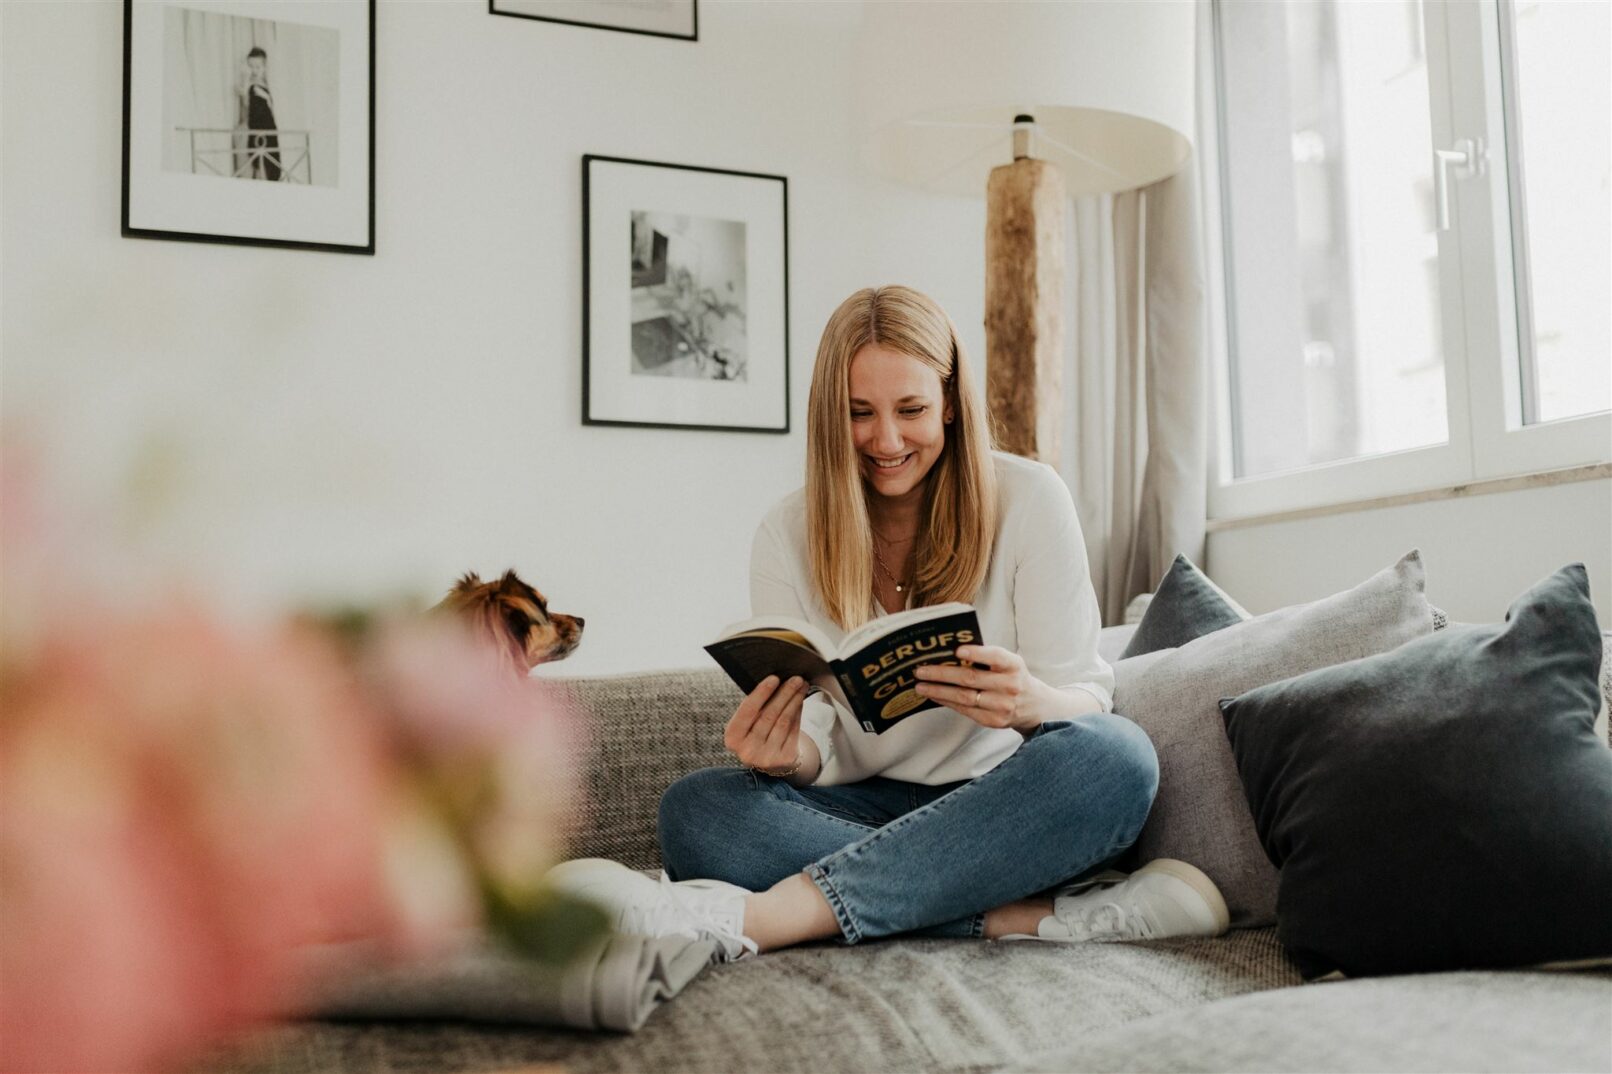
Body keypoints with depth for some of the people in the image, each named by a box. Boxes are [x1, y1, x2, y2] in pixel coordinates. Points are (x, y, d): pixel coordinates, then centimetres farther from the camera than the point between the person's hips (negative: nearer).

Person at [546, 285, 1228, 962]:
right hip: (869, 808, 1)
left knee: (1116, 755, -34)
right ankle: (1041, 917, -33)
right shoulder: (788, 536, 0)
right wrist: (789, 753, -27)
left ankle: (744, 920, -40)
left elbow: (1086, 700, -6)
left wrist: (1029, 703, -31)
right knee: (694, 810, -25)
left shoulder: (1028, 499, -4)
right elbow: (820, 749, -2)